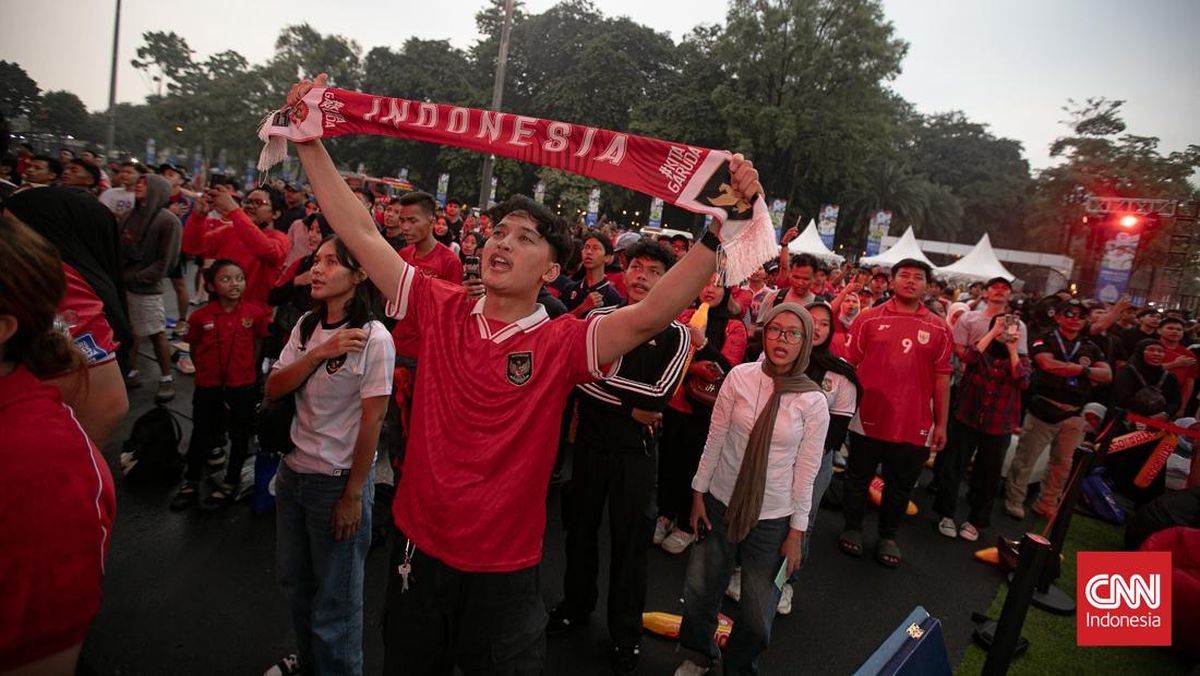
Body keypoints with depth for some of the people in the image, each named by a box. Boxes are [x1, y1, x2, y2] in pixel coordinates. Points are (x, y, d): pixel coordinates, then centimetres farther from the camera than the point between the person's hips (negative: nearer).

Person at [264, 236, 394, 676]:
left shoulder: (373, 338, -18)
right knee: (294, 580, 23)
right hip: (294, 471, 7)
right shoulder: (306, 326, 3)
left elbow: (372, 419, -16)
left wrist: (353, 494, -13)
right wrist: (319, 353, -20)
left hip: (339, 479, -7)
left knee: (335, 594, 10)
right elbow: (273, 389, -4)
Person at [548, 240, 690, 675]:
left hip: (636, 451, -2)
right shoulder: (598, 319, -2)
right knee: (580, 528, 18)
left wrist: (602, 378, -14)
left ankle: (626, 633, 29)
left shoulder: (675, 335, -7)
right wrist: (630, 406, -17)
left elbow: (659, 397, -17)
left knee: (629, 541, 10)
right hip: (590, 442, 2)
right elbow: (577, 377, -13)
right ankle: (576, 605, 42)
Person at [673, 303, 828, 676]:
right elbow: (714, 439, -2)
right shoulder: (740, 377, -9)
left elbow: (806, 471, -6)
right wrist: (699, 493, 1)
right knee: (699, 589, 15)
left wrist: (797, 532, -3)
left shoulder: (814, 401, -11)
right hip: (721, 502, 1)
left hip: (773, 516, -1)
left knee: (757, 610, 10)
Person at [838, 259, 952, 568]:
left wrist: (942, 424, 3)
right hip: (868, 418, -1)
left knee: (900, 485, 15)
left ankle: (888, 536, 35)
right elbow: (848, 364, 0)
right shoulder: (869, 319, -2)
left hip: (914, 425, 1)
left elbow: (941, 378, 3)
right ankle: (852, 528, 34)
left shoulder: (939, 329, 2)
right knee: (858, 478, 14)